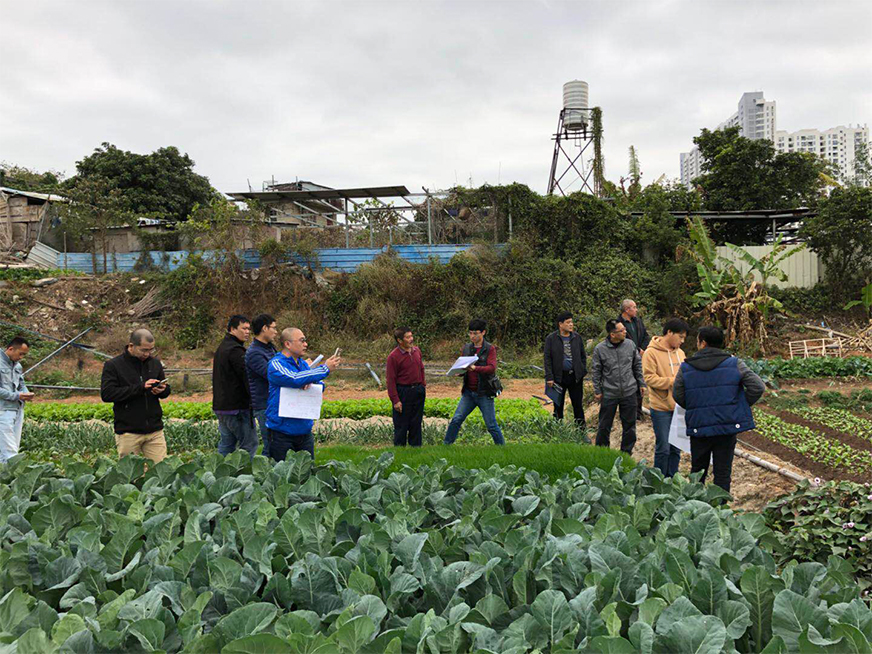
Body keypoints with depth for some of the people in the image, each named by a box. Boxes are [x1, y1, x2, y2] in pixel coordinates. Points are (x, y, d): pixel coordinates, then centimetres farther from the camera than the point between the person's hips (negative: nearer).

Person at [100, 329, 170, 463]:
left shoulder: (155, 363, 11)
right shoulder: (113, 365, -3)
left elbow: (166, 390, 21)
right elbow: (106, 394, -14)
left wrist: (162, 390, -5)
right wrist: (140, 387, -20)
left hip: (155, 430, 3)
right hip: (128, 432, -3)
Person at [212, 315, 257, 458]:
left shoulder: (221, 348, 18)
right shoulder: (236, 351, -16)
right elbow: (247, 378, -18)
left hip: (221, 406, 10)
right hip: (237, 407, -10)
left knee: (226, 444, 14)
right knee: (249, 443, -4)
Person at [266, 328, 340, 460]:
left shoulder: (303, 364, 10)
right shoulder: (276, 364, -12)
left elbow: (320, 385, 10)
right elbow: (294, 379, -28)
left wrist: (311, 382, -15)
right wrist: (325, 369, -23)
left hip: (305, 431, 6)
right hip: (282, 433, -6)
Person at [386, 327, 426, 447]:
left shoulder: (416, 351, 6)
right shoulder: (393, 356, -14)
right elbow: (390, 380, -13)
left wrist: (423, 386, 12)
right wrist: (395, 400, -14)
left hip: (418, 392, 6)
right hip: (402, 392, -6)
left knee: (416, 422, 13)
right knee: (401, 424, 3)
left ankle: (416, 446, 24)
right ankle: (399, 448, 15)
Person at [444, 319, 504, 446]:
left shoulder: (490, 349, -5)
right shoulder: (466, 348, 9)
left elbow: (492, 368, -18)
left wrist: (475, 368, -33)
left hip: (484, 394, -4)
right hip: (468, 392, 4)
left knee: (491, 425, 2)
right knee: (456, 419, -3)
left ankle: (502, 445, 19)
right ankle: (446, 444, 7)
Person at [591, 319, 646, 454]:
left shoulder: (630, 345, -3)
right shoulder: (599, 349, -11)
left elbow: (637, 365, 9)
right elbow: (596, 371, -3)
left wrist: (641, 383, 10)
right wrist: (597, 391, -1)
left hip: (629, 392, 3)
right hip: (609, 394, -2)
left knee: (629, 425, 12)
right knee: (604, 426, 7)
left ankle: (626, 452, 27)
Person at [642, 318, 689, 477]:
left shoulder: (680, 352, 9)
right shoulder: (651, 352, -11)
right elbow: (649, 378, -16)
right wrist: (673, 381, -20)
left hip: (678, 407, 6)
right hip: (661, 408, -6)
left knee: (676, 448, 14)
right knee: (663, 449, 0)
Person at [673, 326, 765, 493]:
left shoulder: (685, 368, -3)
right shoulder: (734, 364, -4)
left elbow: (678, 396, 2)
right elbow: (758, 387, -6)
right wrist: (741, 406, 7)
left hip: (698, 427, 1)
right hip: (727, 426, -1)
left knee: (697, 470, 17)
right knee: (723, 473, 8)